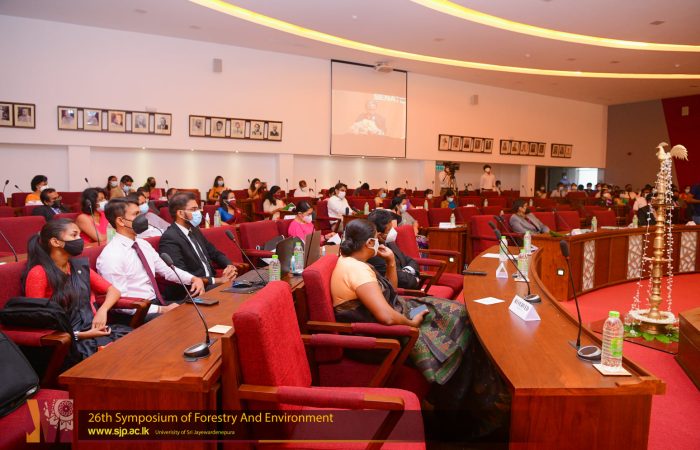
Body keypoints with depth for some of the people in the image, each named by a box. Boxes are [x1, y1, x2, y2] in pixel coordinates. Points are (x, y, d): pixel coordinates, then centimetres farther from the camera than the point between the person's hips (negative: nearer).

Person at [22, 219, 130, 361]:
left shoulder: (80, 267, 11)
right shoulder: (38, 273, -8)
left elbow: (113, 290, 15)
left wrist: (102, 310, -7)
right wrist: (78, 335, -15)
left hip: (92, 329, 6)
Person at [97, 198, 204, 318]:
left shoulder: (143, 244, 8)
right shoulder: (111, 256, -16)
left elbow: (166, 270, 18)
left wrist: (193, 279, 1)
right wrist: (162, 310, -20)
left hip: (156, 302, 8)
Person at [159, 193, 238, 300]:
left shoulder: (194, 230, 14)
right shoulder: (170, 238, -13)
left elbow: (215, 253, 20)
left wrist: (230, 266, -1)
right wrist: (216, 280, -20)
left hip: (210, 285, 8)